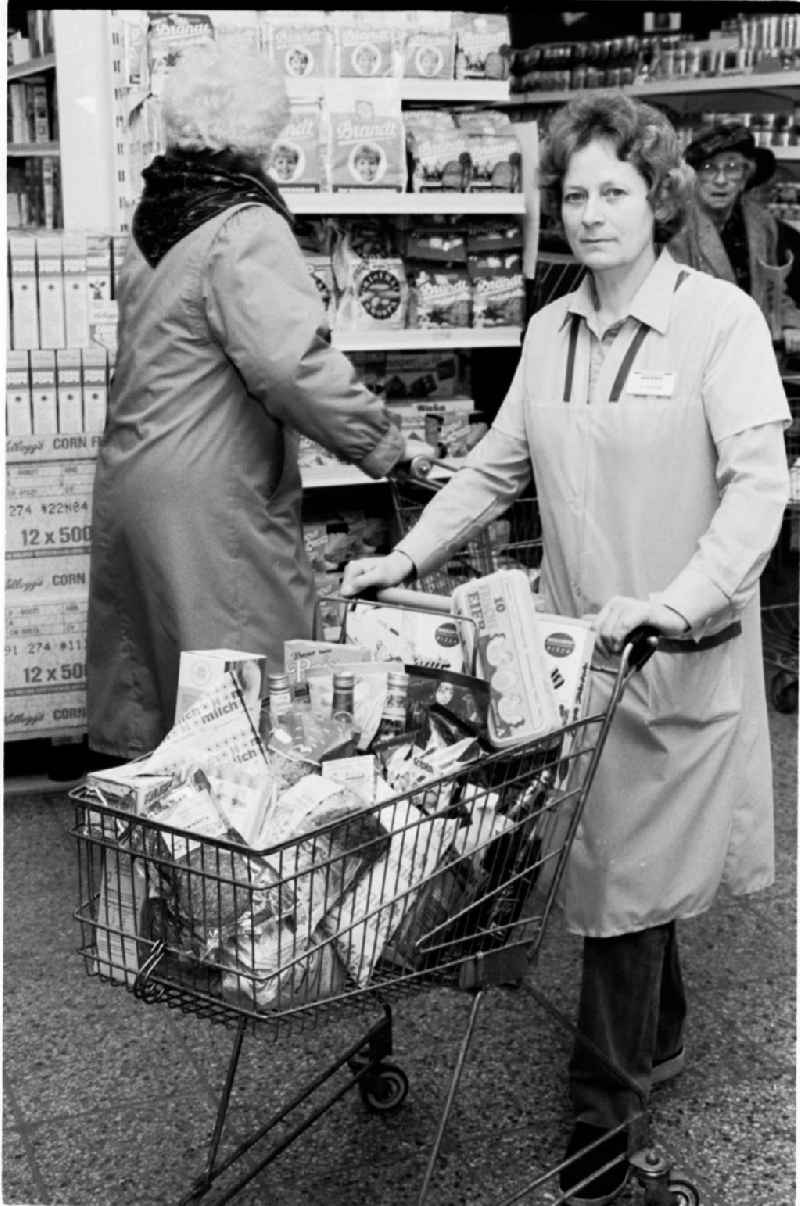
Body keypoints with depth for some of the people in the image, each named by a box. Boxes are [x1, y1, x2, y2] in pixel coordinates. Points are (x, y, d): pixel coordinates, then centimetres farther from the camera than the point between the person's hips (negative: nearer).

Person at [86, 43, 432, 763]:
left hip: (129, 477, 9)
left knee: (137, 690, 17)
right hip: (208, 501, -9)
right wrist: (383, 443, -16)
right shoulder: (246, 229, -15)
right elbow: (292, 360, -25)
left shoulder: (155, 219, 12)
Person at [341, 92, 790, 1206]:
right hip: (577, 640, 5)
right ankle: (659, 1037, 40)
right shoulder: (550, 330, 9)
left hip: (679, 649, -5)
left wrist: (677, 601, -29)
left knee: (628, 869, -1)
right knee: (619, 852, 16)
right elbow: (497, 467, 15)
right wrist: (407, 558, 6)